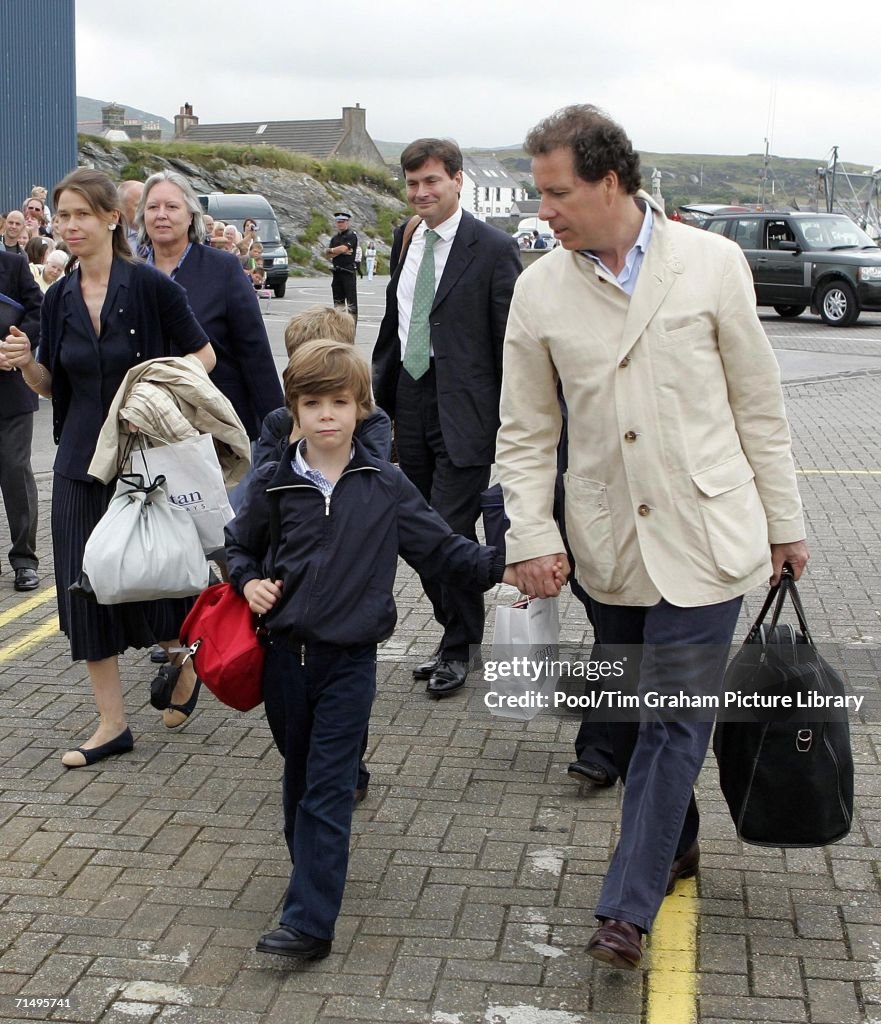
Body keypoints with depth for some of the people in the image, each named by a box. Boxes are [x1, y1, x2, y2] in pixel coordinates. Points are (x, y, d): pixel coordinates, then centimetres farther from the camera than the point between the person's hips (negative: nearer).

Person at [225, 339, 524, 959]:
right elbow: (240, 544, 17)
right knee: (299, 778, 16)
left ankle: (310, 923, -6)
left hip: (349, 660, -2)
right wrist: (248, 581, -3)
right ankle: (313, 872, 37)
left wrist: (501, 568, -4)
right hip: (286, 656, 3)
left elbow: (439, 547, 5)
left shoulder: (385, 487, -2)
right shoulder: (274, 485, 1)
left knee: (329, 792, -4)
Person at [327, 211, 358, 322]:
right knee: (338, 300, 11)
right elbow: (329, 256, 9)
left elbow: (343, 248, -17)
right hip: (337, 272, 7)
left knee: (351, 300, -8)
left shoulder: (351, 236, -3)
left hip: (348, 271, -7)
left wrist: (331, 250, 0)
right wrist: (340, 252, -7)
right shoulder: (335, 238, 17)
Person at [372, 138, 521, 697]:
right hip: (411, 400, 7)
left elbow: (511, 341, -9)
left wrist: (510, 422, -12)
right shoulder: (406, 238, 11)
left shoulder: (493, 248, -9)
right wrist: (377, 390, 16)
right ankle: (457, 633, 29)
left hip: (463, 409, -7)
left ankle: (459, 649, 12)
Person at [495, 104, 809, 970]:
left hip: (704, 539, -3)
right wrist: (531, 535, -5)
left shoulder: (712, 265, -6)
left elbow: (759, 404, 1)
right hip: (608, 544, 3)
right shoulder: (541, 290, 0)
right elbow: (525, 430, 5)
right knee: (626, 718, 14)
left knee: (673, 719, -3)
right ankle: (675, 847, 38)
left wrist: (784, 524, 3)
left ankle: (626, 909, 5)